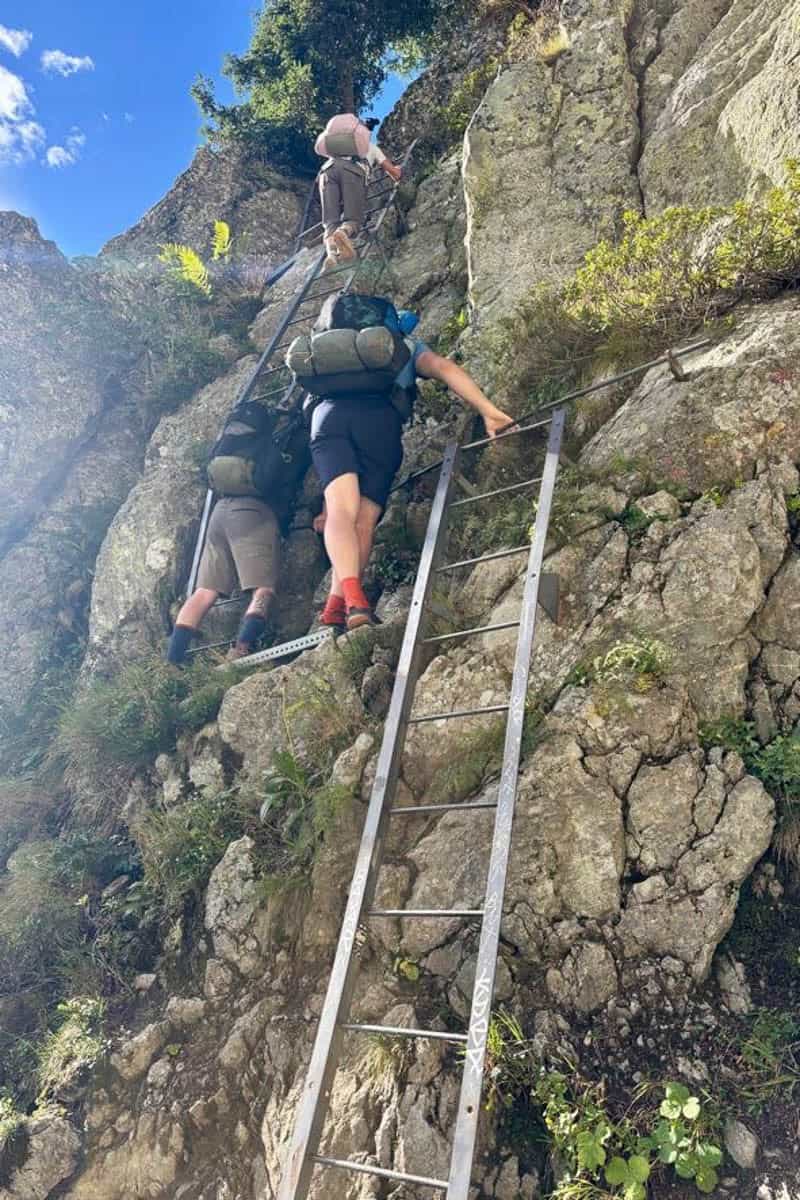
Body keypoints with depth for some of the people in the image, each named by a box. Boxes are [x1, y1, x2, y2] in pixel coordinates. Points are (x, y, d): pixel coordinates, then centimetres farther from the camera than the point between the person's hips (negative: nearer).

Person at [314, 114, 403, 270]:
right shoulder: (372, 147, 34)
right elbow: (395, 172, 29)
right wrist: (397, 179, 52)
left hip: (328, 169, 2)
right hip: (353, 170, -2)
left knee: (330, 220, -6)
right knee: (352, 219, -7)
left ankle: (332, 252, -38)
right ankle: (343, 233, -44)